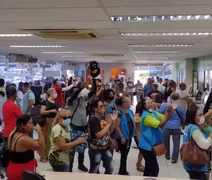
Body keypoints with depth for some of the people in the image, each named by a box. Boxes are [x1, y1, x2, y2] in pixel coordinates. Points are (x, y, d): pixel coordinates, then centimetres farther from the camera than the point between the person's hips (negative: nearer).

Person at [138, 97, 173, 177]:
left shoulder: (153, 112, 7)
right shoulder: (146, 115, -22)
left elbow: (165, 118, 5)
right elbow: (160, 124, -27)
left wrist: (170, 111, -13)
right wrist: (168, 112, -30)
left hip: (150, 145, 10)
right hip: (147, 146, -10)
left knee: (149, 167, 20)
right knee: (154, 169, -8)